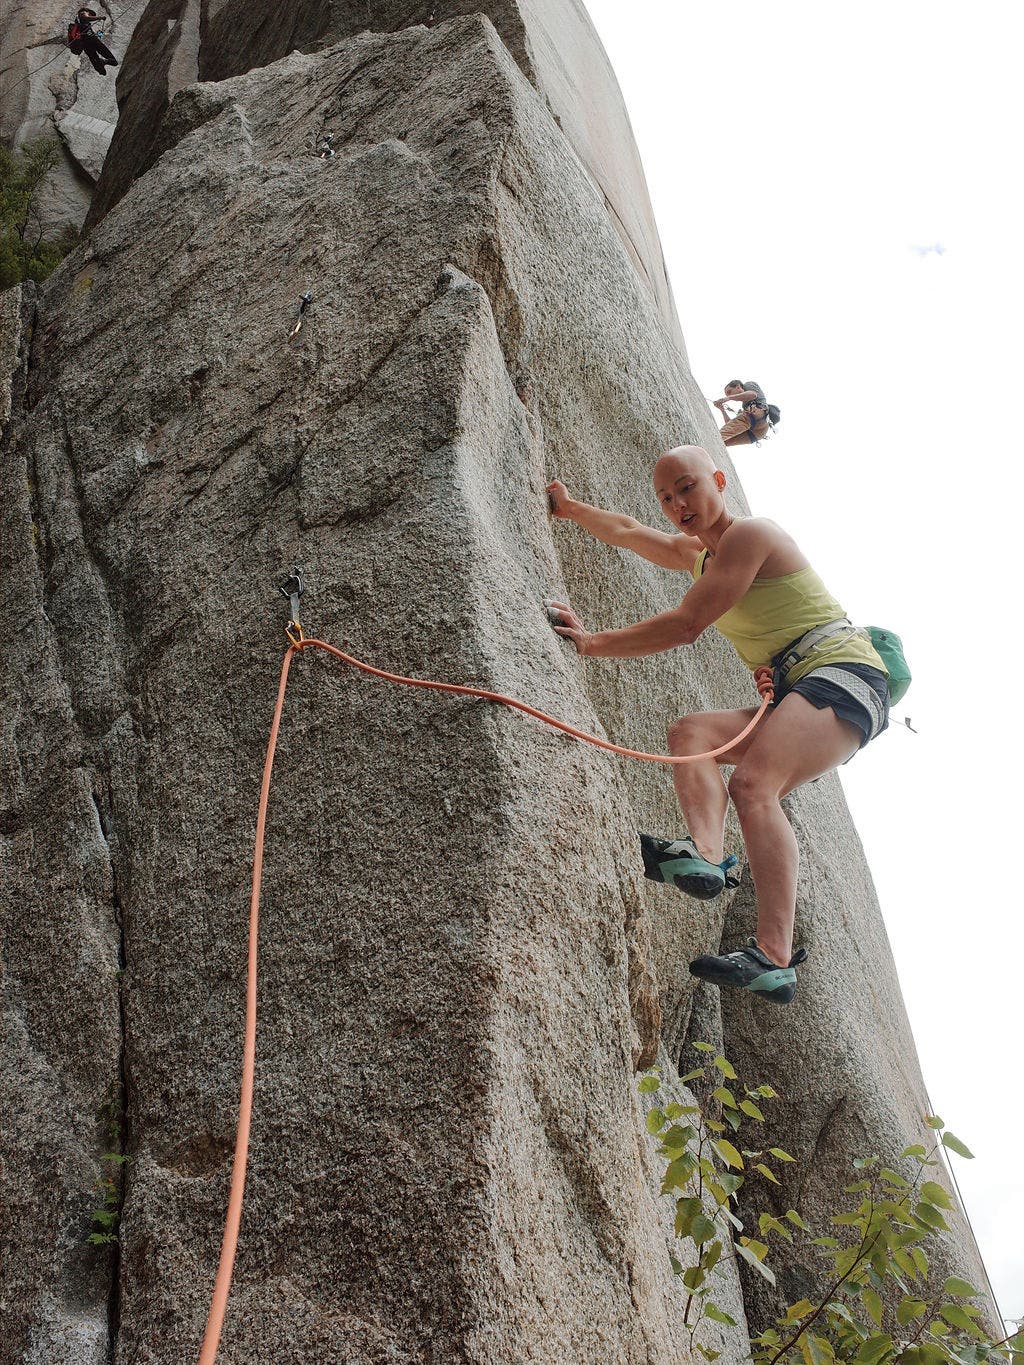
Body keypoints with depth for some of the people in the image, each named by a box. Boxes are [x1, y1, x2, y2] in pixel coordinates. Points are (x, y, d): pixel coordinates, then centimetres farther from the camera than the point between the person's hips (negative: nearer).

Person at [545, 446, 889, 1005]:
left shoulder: (749, 534, -7)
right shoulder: (696, 552, 22)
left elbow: (685, 626, -13)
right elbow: (626, 531, 37)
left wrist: (594, 642, -9)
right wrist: (567, 506, 38)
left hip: (845, 673, -10)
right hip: (792, 692, 10)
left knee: (752, 783, -30)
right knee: (690, 733, -6)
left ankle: (774, 958, -36)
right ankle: (705, 852, -29)